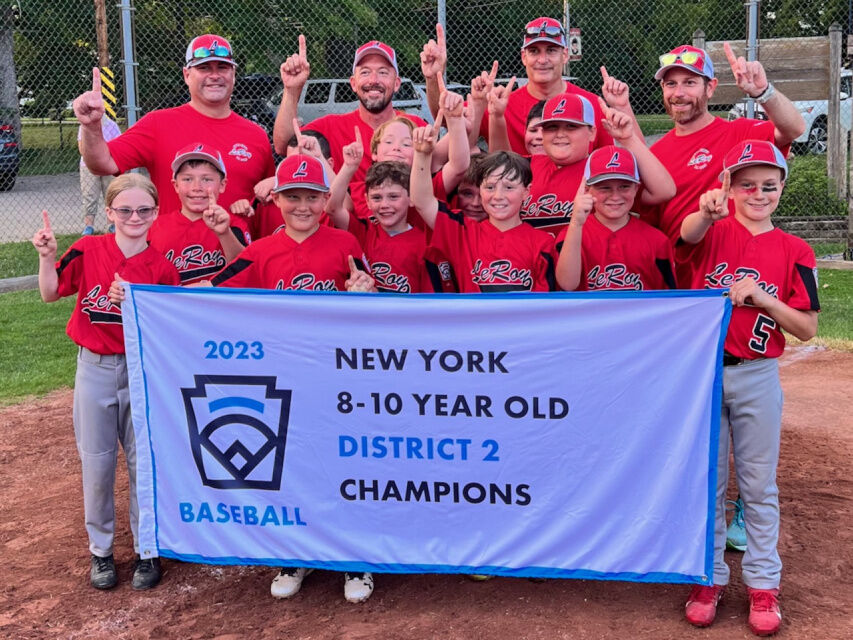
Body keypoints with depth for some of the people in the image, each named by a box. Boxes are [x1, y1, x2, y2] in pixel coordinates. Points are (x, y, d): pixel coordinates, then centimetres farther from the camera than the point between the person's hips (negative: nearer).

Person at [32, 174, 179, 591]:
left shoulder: (161, 267, -6)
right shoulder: (88, 250, -4)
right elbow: (51, 294, 0)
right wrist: (47, 256, -17)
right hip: (94, 368, 0)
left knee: (144, 461, 7)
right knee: (96, 462, 9)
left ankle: (147, 549, 22)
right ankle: (100, 549, 25)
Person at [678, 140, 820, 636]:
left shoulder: (795, 252, 0)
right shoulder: (715, 231, -1)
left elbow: (807, 329, -3)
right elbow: (689, 232, -27)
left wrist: (763, 298, -17)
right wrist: (708, 211, -49)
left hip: (757, 378, 0)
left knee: (759, 485, 10)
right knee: (708, 482, 11)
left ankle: (764, 583, 22)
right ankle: (710, 577, 24)